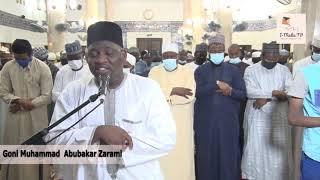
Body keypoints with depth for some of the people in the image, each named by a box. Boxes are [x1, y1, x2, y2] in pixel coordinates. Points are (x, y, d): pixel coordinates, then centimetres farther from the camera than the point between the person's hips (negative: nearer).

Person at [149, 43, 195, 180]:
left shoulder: (187, 72, 1)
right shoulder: (154, 72, 3)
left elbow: (190, 96, -13)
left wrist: (165, 95, -12)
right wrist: (174, 90, -17)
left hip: (182, 121, 0)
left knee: (182, 154, 5)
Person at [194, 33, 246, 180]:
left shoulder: (234, 70, 7)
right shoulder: (200, 70, 6)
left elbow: (243, 94, 2)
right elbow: (196, 92, -10)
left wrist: (230, 91, -16)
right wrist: (217, 84, -16)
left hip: (228, 121, 0)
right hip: (205, 121, 0)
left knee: (228, 154, 6)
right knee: (207, 155, 7)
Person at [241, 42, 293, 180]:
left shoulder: (284, 70, 4)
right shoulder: (251, 70, -2)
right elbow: (249, 91, -17)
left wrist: (266, 98, -18)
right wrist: (274, 93, -19)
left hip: (278, 117, 2)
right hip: (257, 117, -1)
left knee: (278, 150, 8)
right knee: (256, 148, 6)